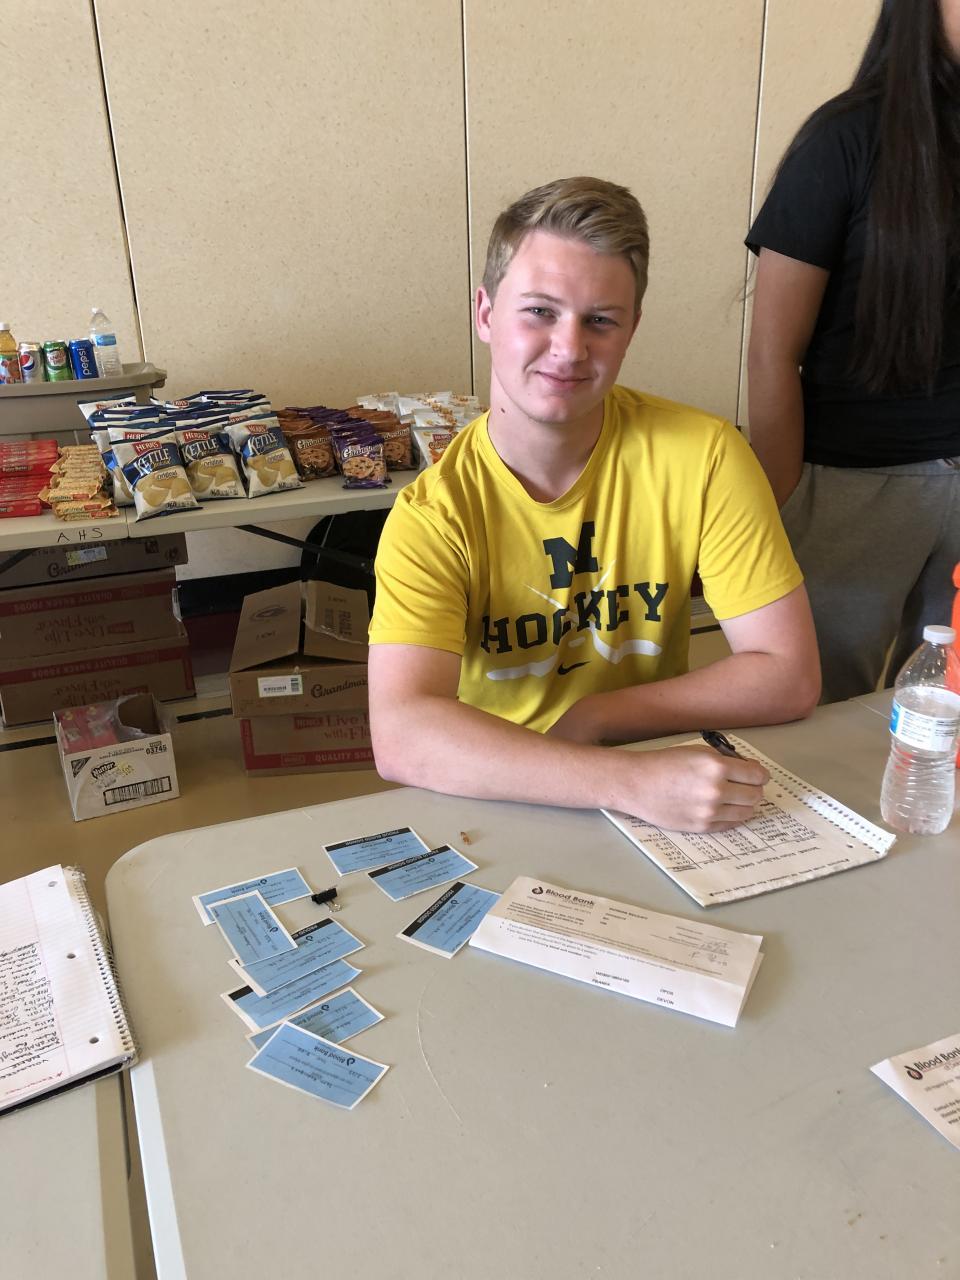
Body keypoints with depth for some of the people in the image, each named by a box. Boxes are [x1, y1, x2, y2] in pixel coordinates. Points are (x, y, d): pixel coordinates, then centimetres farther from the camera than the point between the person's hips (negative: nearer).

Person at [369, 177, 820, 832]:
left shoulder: (704, 457, -10)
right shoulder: (433, 515, -14)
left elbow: (790, 676, -8)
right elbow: (402, 738, -27)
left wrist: (593, 716, -15)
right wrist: (630, 781, -36)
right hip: (495, 813, 0)